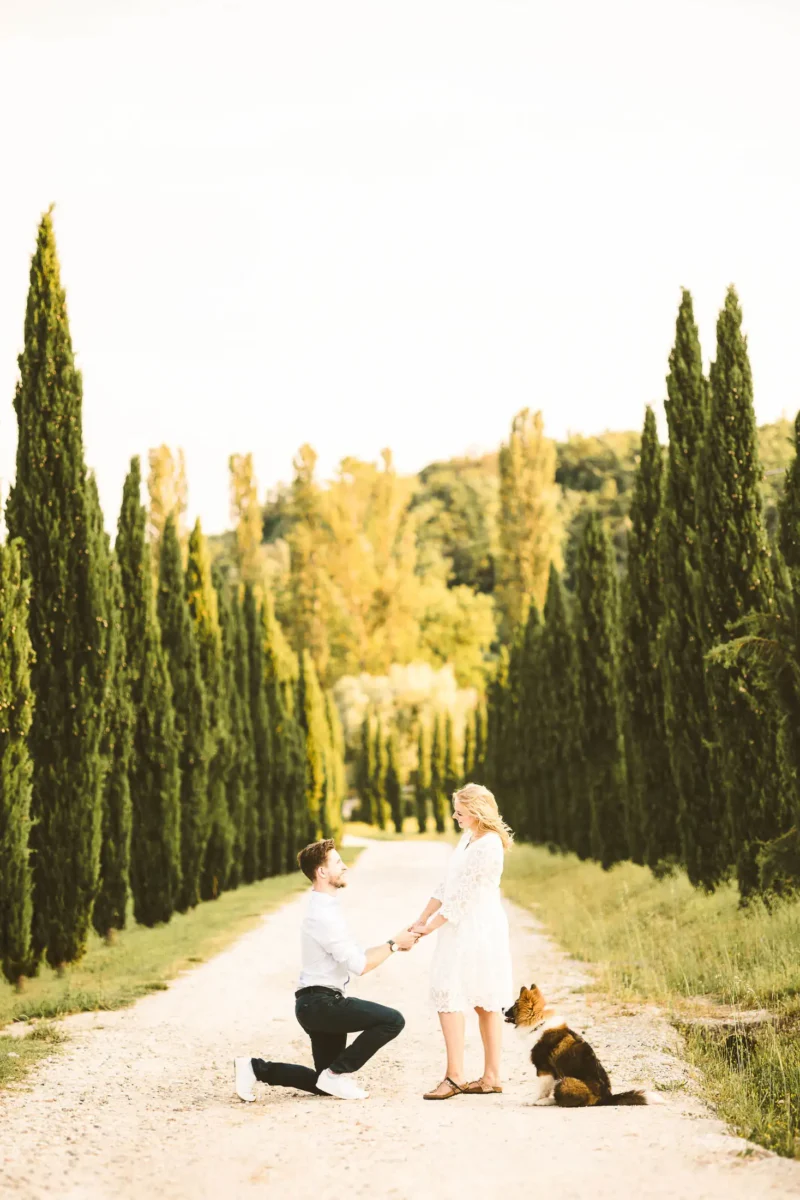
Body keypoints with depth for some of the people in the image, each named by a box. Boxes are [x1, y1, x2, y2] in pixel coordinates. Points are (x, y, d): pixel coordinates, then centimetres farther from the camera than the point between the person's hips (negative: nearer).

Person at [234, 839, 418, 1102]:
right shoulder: (323, 914, -18)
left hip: (319, 1004, 10)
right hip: (321, 1002, -10)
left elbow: (355, 956, 16)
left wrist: (393, 944, 7)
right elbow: (360, 965, -19)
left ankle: (256, 1068, 11)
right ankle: (337, 1073, -9)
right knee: (392, 1021, -19)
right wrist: (392, 944, -9)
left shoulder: (325, 908, 15)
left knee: (325, 1087, 13)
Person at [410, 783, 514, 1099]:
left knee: (448, 996, -11)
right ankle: (491, 1077, 14)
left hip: (476, 931, -9)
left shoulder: (488, 846, -18)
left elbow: (462, 897, -18)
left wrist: (429, 928, -12)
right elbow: (447, 885, 15)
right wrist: (421, 920, 11)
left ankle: (455, 1077, -10)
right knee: (485, 1002, 10)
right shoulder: (469, 838, 12)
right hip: (463, 929, 9)